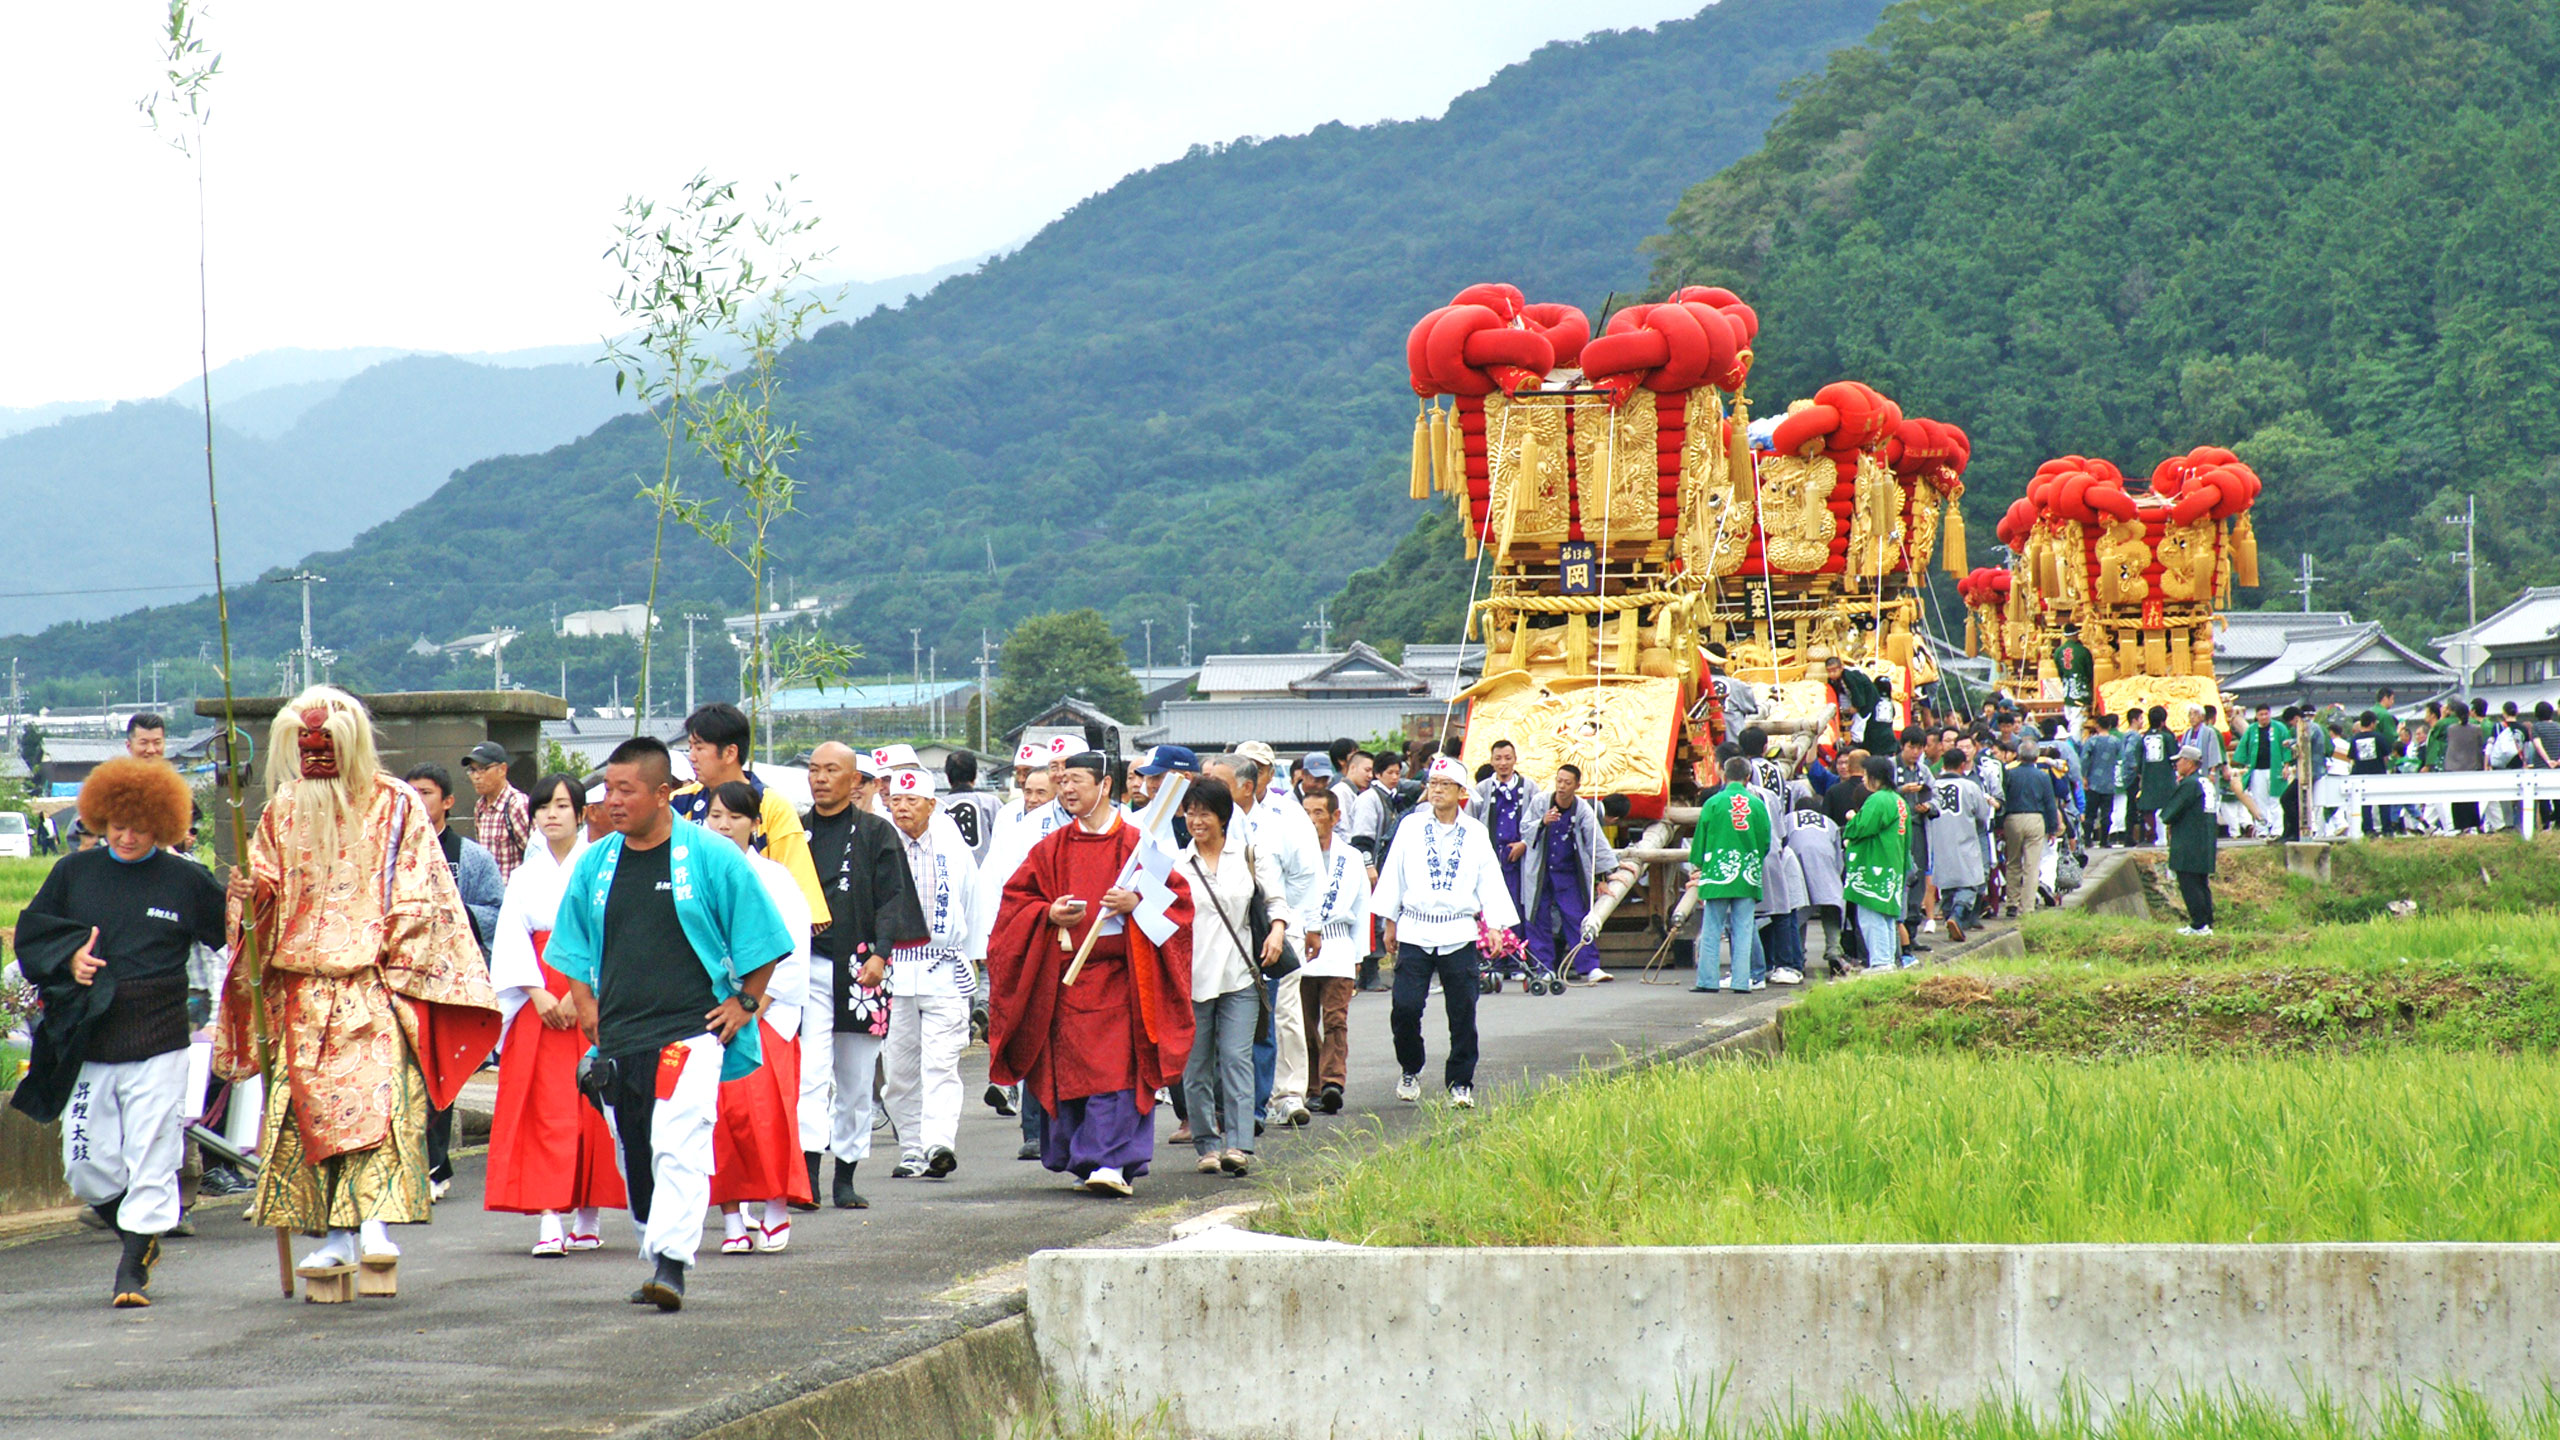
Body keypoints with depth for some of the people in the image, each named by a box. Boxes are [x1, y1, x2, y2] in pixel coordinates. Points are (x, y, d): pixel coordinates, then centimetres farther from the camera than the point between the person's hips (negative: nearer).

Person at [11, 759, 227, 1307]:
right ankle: (136, 1234, 30)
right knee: (86, 1168, 3)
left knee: (150, 1159, -5)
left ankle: (132, 1270, 5)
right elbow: (30, 933, 12)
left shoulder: (187, 881, 3)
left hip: (157, 1047, -2)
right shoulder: (74, 873, 9)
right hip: (86, 1046, 3)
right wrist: (68, 957, -6)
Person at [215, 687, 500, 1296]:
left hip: (376, 983, -4)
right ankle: (336, 1237, 0)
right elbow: (265, 893, 15)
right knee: (313, 1106, -2)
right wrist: (249, 895, -8)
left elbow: (423, 898, 0)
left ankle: (377, 1223, -21)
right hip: (303, 989, 4)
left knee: (380, 1096, -17)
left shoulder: (395, 806, 1)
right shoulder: (283, 811, 13)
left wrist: (399, 964, -9)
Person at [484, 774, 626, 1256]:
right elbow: (512, 939, 4)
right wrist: (538, 994, -10)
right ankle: (550, 1221, -11)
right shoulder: (525, 876, 12)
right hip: (539, 1000, 2)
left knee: (593, 1106, -1)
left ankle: (589, 1216, 8)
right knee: (545, 1107, -6)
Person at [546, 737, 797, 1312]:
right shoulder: (595, 864, 10)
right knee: (633, 1157, 9)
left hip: (691, 1031, -5)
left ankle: (671, 1264, -23)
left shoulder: (712, 857, -3)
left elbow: (762, 938, 4)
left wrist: (745, 1001, 0)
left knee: (679, 1146, -18)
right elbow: (573, 948, 23)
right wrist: (585, 1006, 12)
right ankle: (657, 1259, 22)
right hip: (617, 1038, 5)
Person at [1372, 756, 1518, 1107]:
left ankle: (1460, 1083, 11)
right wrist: (1390, 923, 10)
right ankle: (1410, 1071, 14)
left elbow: (1490, 880, 9)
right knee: (1405, 1007, -10)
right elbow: (1393, 874, 11)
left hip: (1458, 935, 0)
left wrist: (1494, 925, 0)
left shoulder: (1476, 834, 8)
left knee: (1463, 1012, -1)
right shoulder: (1411, 827, 6)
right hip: (1415, 931, 0)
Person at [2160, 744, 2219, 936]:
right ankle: (2206, 923, 16)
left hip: (2189, 847, -10)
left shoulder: (2189, 784, -17)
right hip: (2205, 846, 10)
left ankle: (2199, 925, -7)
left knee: (2189, 886, -6)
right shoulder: (2205, 782, 14)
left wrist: (2165, 817, 5)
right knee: (2202, 884, 14)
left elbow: (2169, 814, -15)